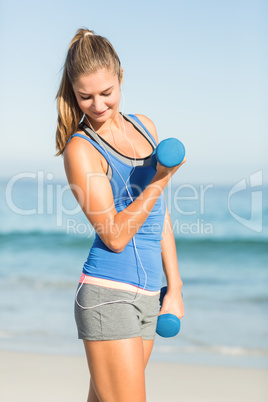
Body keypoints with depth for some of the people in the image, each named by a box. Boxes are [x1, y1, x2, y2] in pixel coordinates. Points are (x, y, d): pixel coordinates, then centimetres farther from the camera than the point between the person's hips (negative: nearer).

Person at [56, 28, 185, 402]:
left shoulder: (144, 127, 12)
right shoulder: (80, 149, -9)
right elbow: (114, 236, -15)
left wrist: (174, 288, 16)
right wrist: (162, 178, -21)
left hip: (146, 294, 6)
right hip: (108, 294, -6)